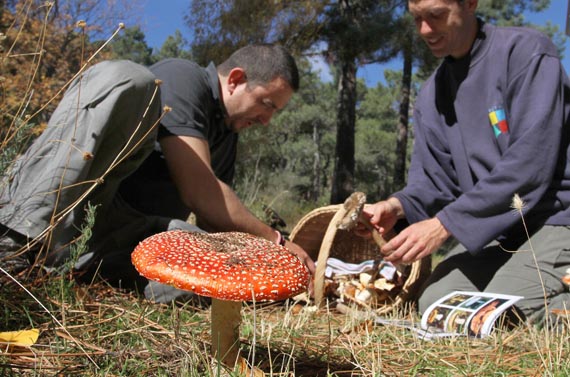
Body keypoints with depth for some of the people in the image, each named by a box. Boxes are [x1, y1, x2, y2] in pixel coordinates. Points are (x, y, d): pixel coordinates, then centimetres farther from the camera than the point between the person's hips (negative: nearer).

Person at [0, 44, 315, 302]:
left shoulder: (226, 135, 19)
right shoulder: (182, 77, -7)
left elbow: (215, 219, 15)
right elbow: (198, 191, -18)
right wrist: (275, 240, -11)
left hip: (135, 233, 6)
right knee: (127, 77, -28)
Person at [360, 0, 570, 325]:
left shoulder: (527, 51, -11)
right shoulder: (430, 95, 9)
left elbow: (530, 164, -21)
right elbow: (434, 180, 7)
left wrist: (445, 224, -22)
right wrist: (398, 206, -16)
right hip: (496, 228, 6)